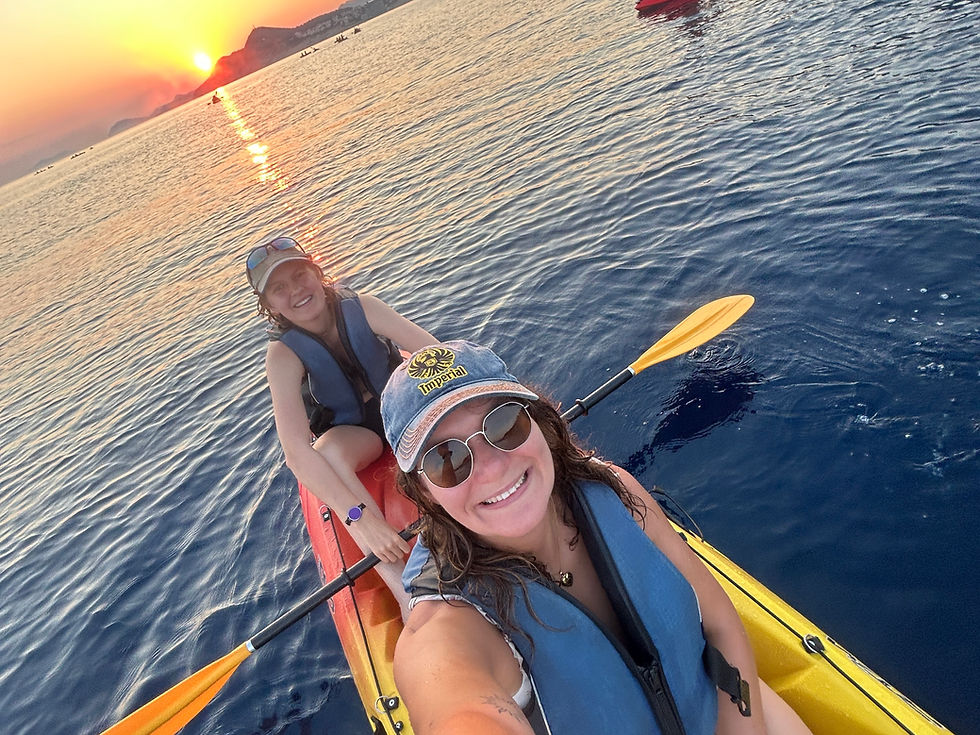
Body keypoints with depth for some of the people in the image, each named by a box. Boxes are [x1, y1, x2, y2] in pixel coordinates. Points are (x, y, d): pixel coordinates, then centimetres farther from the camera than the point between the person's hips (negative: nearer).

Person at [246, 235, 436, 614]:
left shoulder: (361, 307, -18)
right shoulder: (283, 354, -23)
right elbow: (295, 452, -36)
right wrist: (360, 517, -47)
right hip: (350, 433, -2)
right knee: (326, 452, -37)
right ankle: (406, 593, -43)